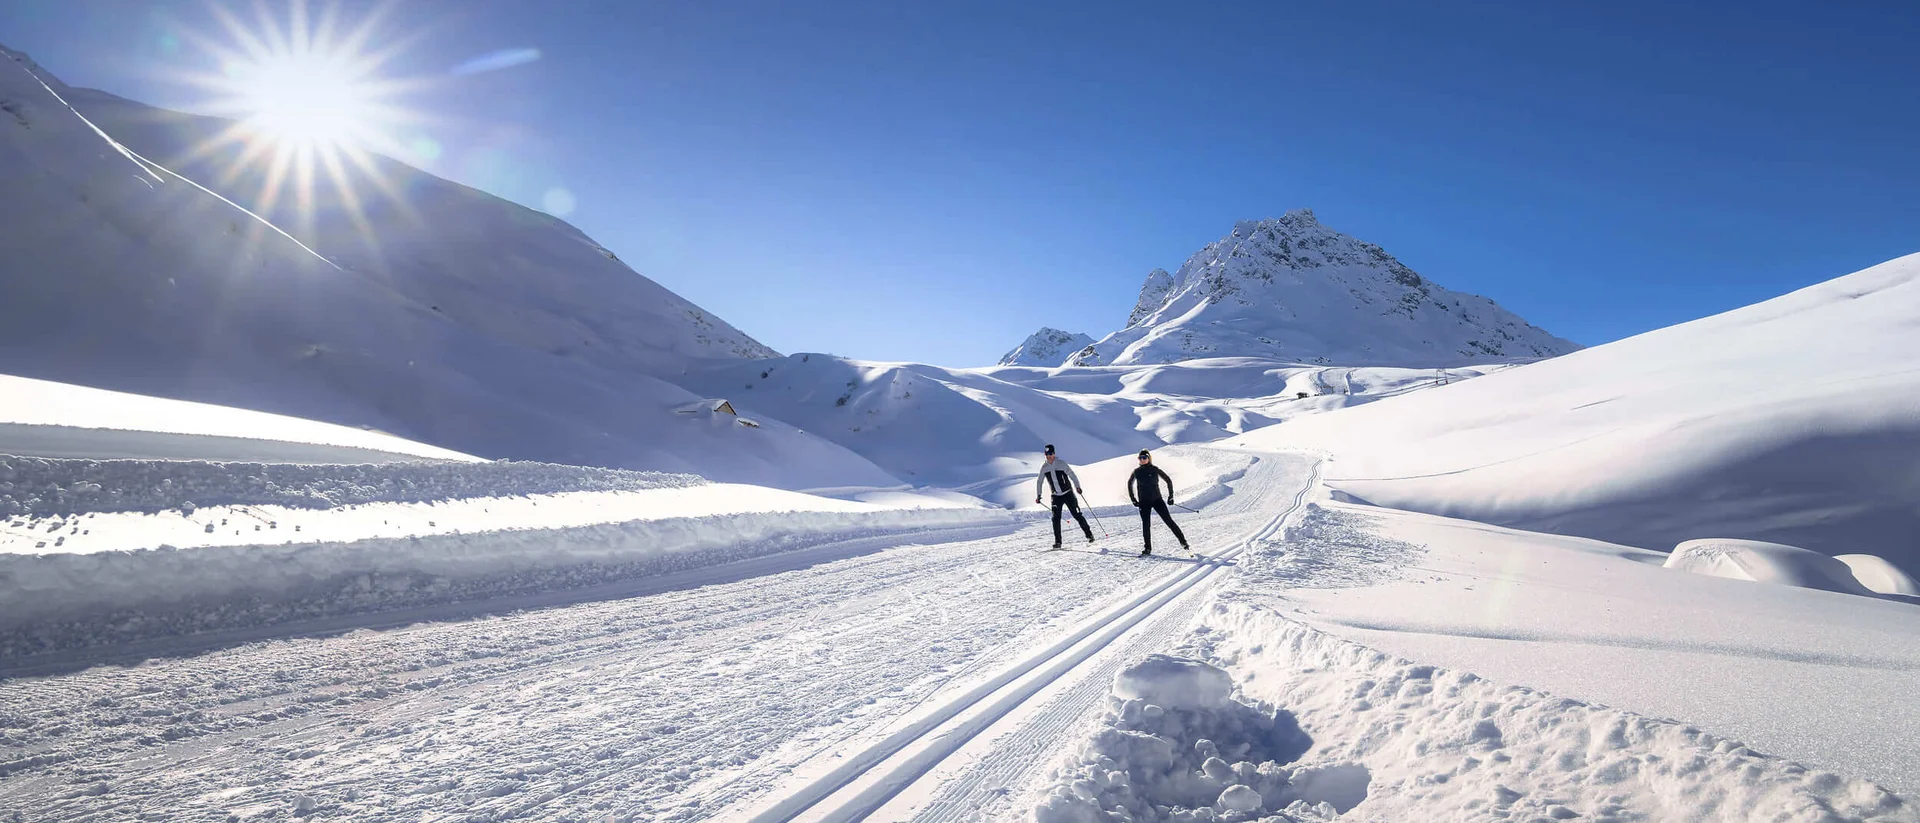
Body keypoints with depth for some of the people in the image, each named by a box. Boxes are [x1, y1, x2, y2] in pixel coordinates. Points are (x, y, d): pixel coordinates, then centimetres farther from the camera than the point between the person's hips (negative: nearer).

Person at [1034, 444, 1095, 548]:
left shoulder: (1061, 463, -11)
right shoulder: (1044, 468, 0)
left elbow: (1072, 475, -8)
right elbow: (1039, 482, 12)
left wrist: (1077, 487, -20)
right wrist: (1038, 495, 7)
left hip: (1068, 494, -3)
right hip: (1056, 496, 3)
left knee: (1077, 515, -1)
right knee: (1056, 518, -8)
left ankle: (1089, 534, 15)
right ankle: (1057, 542, 0)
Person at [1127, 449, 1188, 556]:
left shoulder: (1155, 469, -4)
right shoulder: (1137, 472, 3)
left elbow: (1168, 480, 5)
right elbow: (1129, 484, 17)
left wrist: (1170, 496, 3)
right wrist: (1133, 499, 12)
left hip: (1157, 499, -2)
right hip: (1144, 502, 2)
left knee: (1168, 520, -3)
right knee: (1146, 524, -3)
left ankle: (1182, 540, 9)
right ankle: (1148, 548, 6)